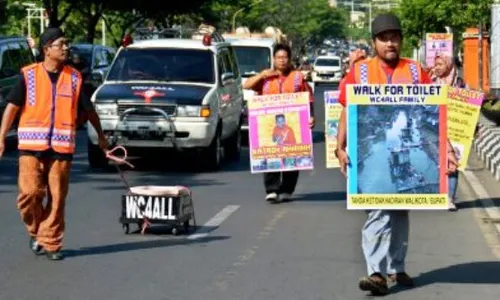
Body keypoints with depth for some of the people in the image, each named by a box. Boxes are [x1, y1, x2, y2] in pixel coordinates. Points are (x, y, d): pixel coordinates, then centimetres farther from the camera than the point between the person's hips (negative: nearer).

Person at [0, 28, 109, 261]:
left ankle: (51, 243, 11)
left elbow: (88, 109, 19)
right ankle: (35, 231, 16)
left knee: (57, 198, 1)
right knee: (30, 192, -10)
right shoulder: (29, 75, 1)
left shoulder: (74, 78, 8)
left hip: (61, 147, 2)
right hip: (31, 145, -2)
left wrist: (101, 136, 25)